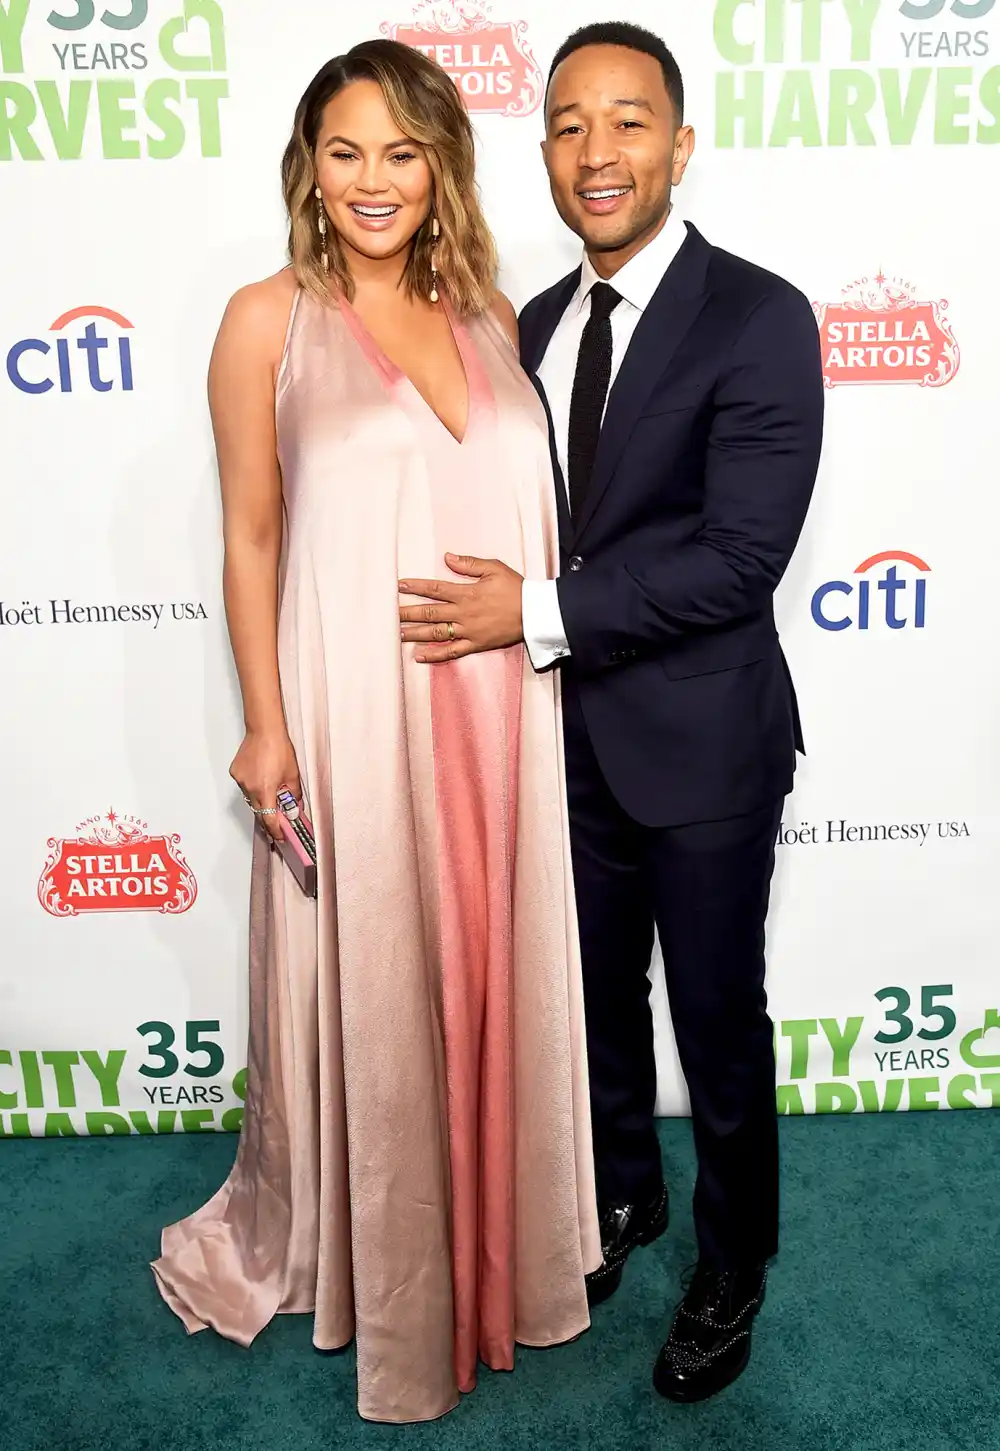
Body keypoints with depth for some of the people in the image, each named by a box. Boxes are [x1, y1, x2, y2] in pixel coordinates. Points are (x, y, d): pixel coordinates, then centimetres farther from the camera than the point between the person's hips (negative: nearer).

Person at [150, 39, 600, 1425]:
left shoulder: (489, 314, 9)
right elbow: (251, 537, -3)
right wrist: (266, 728, -7)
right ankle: (366, 1260, 36)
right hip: (354, 710, -4)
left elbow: (525, 505, 13)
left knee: (494, 976, 16)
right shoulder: (269, 321, -2)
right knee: (369, 991, 10)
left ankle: (497, 1239, 41)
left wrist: (556, 655, 9)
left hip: (498, 709, 4)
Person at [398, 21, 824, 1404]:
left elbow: (740, 559, -21)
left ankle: (732, 1266, 37)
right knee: (599, 1002, 21)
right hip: (574, 739, 6)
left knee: (718, 1024, 12)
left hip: (701, 746, -5)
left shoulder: (758, 319, -13)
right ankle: (622, 1198, 48)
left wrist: (542, 613, -21)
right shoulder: (536, 323, 8)